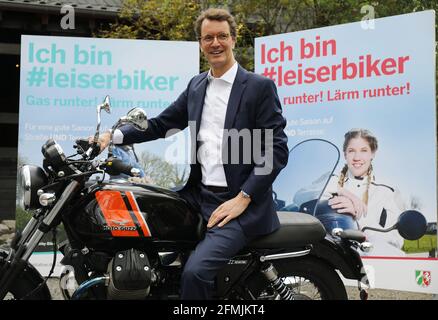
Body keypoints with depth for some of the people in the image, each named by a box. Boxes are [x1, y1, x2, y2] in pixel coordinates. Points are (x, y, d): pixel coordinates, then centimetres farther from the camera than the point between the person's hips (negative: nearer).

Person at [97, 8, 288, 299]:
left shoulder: (260, 86, -5)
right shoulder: (196, 86, 14)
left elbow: (276, 150, -10)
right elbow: (161, 123, 14)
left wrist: (243, 198, -16)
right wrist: (115, 136, -2)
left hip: (240, 204, -6)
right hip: (198, 197, 7)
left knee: (195, 271, -24)